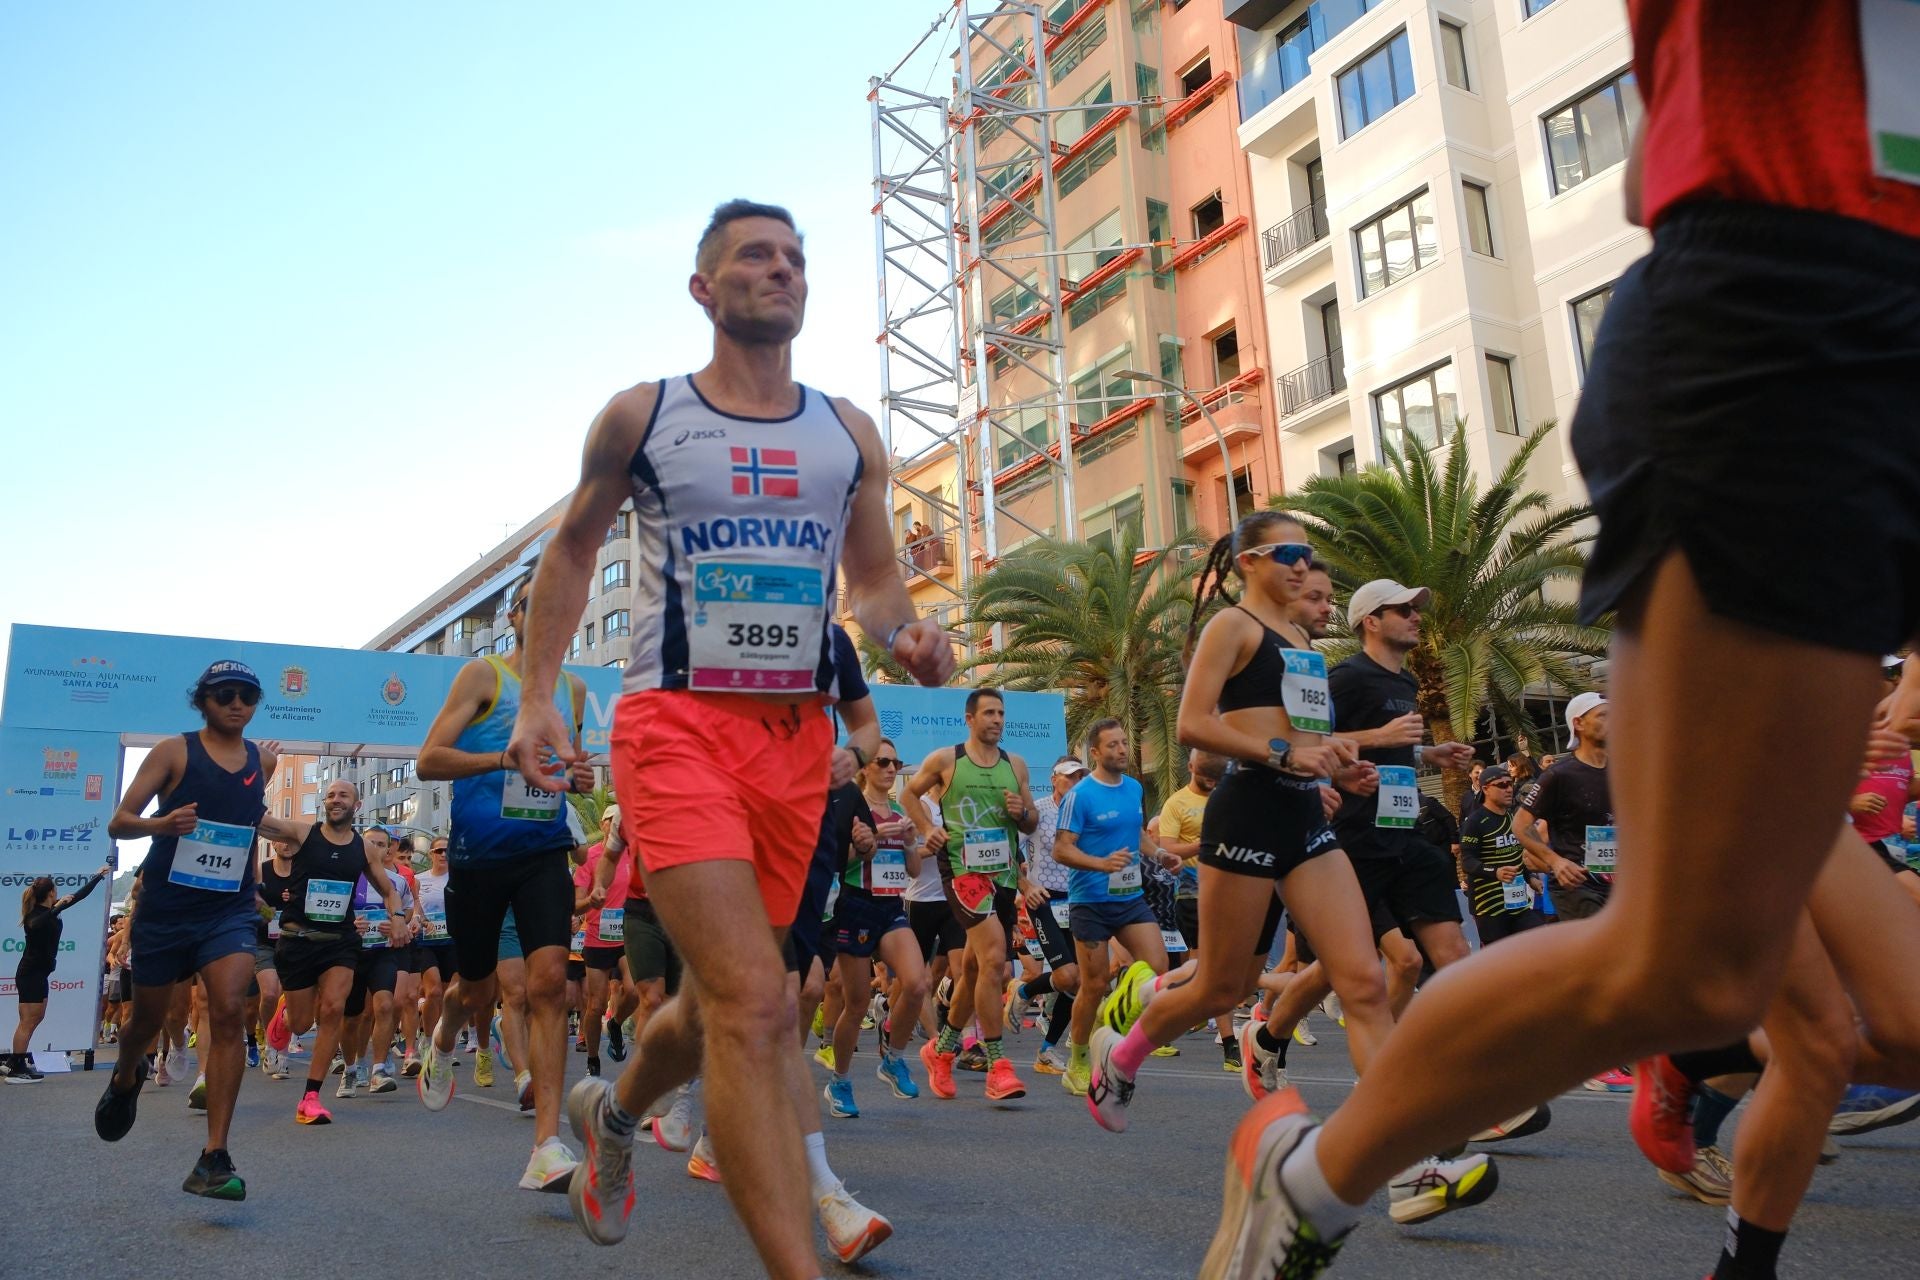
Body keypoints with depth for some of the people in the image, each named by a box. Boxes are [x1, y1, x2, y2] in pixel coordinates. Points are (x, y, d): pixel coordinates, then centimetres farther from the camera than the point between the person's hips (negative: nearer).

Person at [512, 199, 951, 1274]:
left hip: (798, 735, 4)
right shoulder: (640, 416, 5)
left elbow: (875, 577, 17)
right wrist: (538, 697, 5)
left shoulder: (850, 433, 12)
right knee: (756, 1005, -19)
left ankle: (615, 1112, 48)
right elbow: (573, 551, 14)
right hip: (678, 725, -4)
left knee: (726, 995, 16)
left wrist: (906, 635, -6)